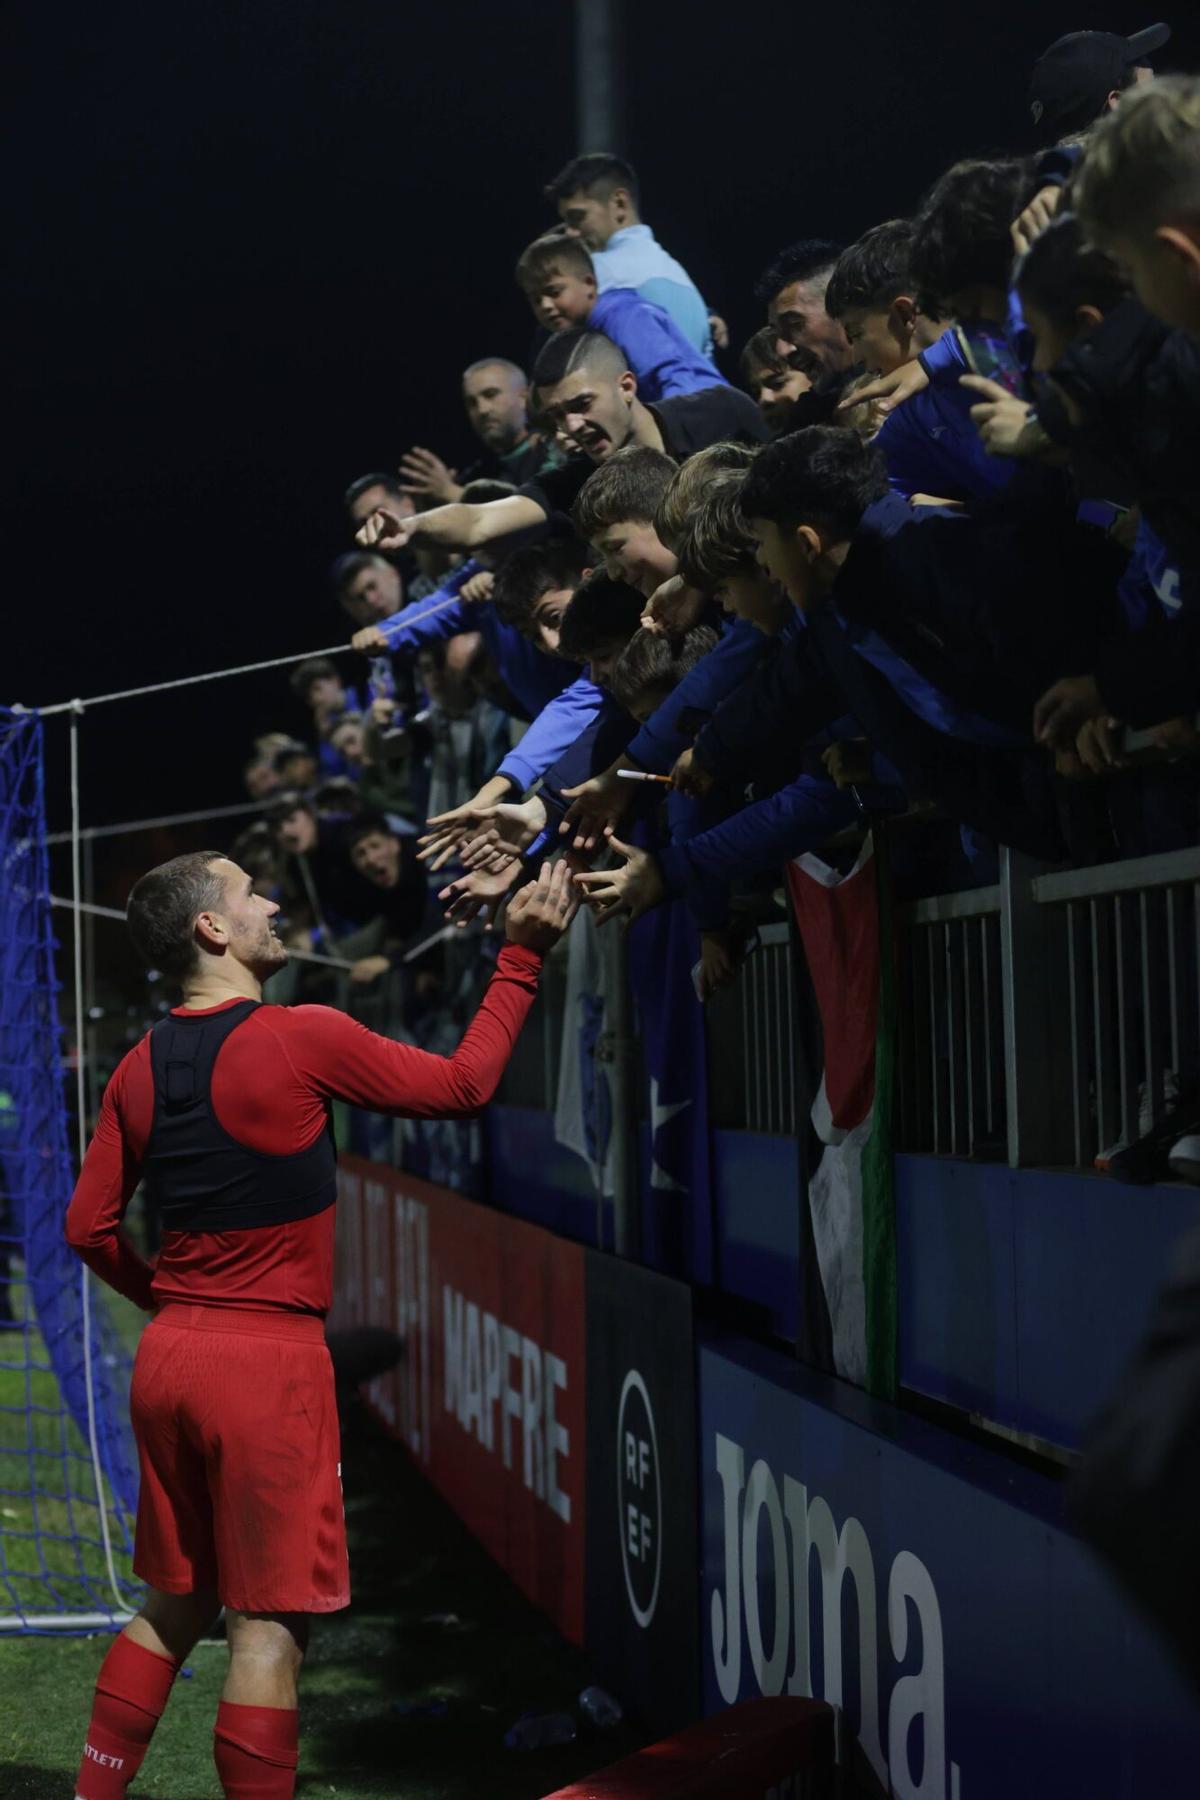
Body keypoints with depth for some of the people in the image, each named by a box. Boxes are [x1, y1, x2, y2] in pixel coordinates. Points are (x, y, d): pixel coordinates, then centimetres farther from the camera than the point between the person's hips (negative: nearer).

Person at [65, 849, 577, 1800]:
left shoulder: (141, 1068, 7)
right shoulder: (302, 1038, -12)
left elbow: (90, 1229, 9)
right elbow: (462, 1084, -2)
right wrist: (523, 956, 5)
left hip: (169, 1359, 7)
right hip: (270, 1363, -7)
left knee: (172, 1605, 18)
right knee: (270, 1626, -1)